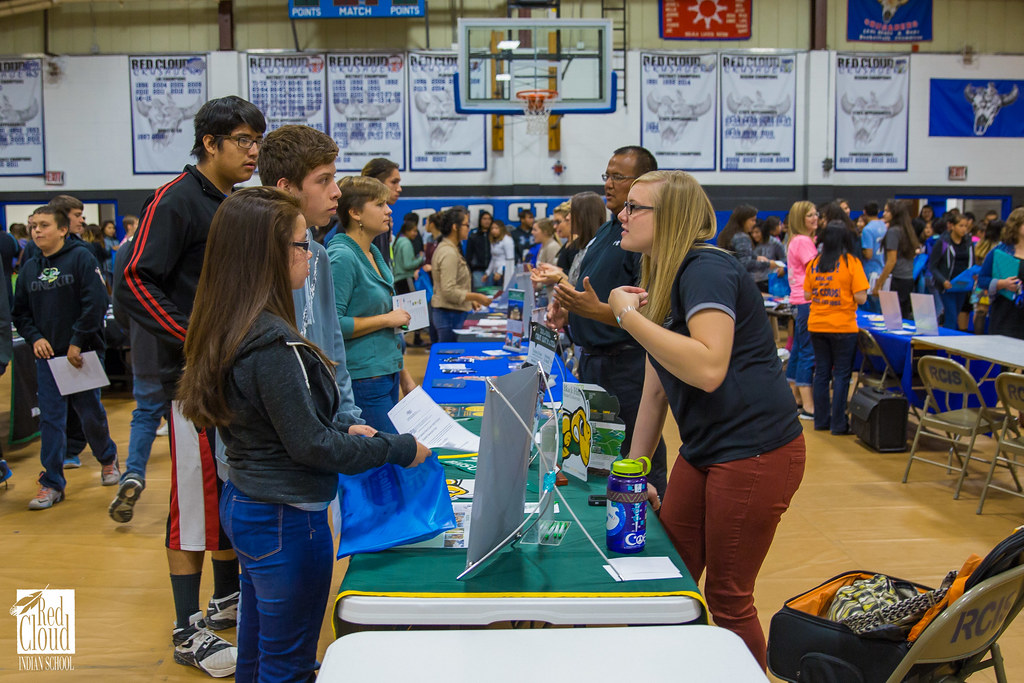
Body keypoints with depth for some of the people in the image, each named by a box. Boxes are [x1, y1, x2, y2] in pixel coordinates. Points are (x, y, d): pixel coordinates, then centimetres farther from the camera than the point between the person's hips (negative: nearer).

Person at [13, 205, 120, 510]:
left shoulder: (81, 257, -7)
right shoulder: (29, 268, 8)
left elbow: (96, 302, -14)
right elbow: (20, 312, 14)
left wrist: (78, 342, -16)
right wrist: (35, 337, -4)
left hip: (83, 352, -4)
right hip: (47, 355, 4)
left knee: (91, 412, 8)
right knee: (50, 418, 1)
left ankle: (108, 458, 34)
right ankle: (52, 483, 8)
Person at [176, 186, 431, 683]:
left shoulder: (227, 328, 3)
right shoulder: (273, 343, -26)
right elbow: (310, 446, -20)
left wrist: (345, 431, 10)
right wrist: (399, 450, -11)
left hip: (243, 504, 9)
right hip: (286, 519, -9)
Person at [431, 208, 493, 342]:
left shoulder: (445, 248, 15)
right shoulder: (449, 253, -17)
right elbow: (449, 291, -22)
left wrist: (470, 300, 17)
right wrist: (477, 297, -17)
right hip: (451, 314, -10)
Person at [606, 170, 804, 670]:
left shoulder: (706, 269, -16)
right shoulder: (659, 281, 12)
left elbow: (708, 369, -31)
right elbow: (656, 388, 17)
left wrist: (629, 315, -24)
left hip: (756, 451, -9)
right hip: (703, 450, 9)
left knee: (726, 596, 3)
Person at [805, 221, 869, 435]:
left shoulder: (814, 263, 2)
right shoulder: (851, 262, -8)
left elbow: (807, 294, 6)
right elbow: (861, 297, -11)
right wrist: (845, 294, 8)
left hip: (816, 326, 4)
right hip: (843, 327, -4)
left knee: (821, 372, 12)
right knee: (842, 374, 4)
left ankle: (821, 420, 18)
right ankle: (838, 423, 7)